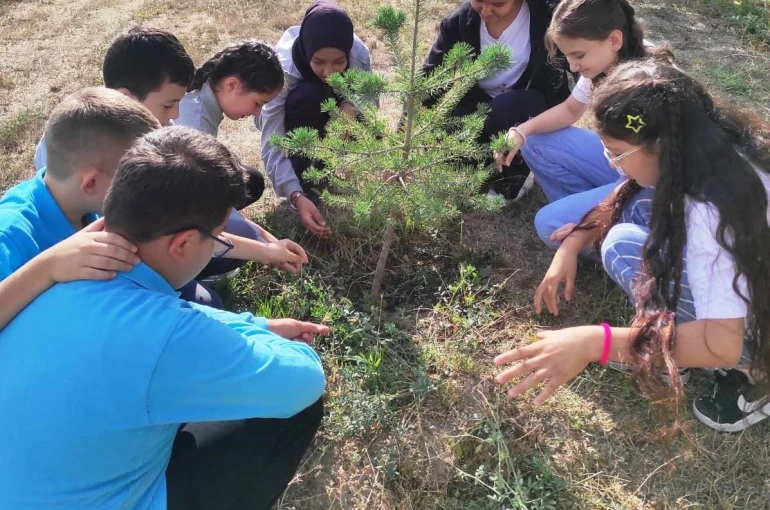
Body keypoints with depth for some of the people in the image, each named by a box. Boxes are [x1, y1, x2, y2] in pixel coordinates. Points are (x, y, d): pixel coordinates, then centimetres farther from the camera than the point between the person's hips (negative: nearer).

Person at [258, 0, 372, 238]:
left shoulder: (359, 55, -30)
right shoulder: (284, 67, -38)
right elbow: (272, 145, -40)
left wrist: (351, 105, -38)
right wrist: (296, 196, -54)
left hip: (332, 113, 4)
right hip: (288, 120, -4)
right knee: (306, 96, -36)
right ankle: (304, 184, -21)